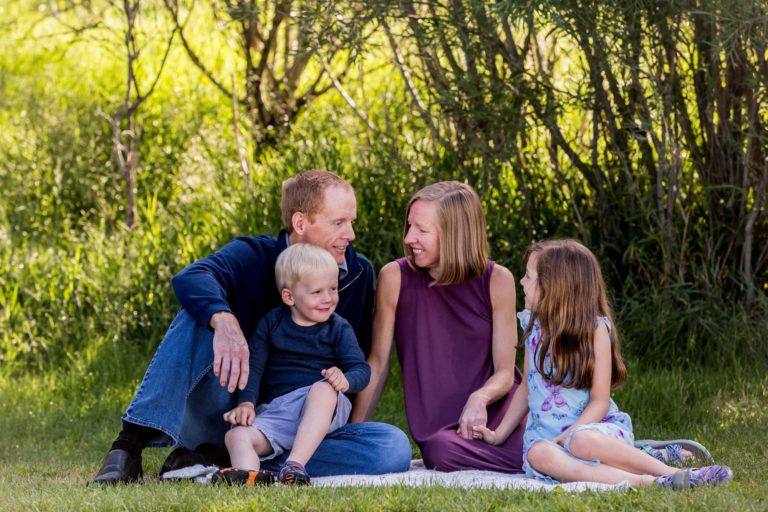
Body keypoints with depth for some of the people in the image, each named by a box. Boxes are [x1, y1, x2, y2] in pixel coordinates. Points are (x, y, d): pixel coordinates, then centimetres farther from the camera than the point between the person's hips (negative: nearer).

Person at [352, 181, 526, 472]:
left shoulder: (496, 281, -2)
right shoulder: (395, 278, -3)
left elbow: (504, 373, -1)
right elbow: (377, 362, 5)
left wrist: (481, 398, -23)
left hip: (498, 411, -1)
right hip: (440, 428, 1)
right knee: (440, 451, -35)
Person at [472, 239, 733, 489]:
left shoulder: (594, 328, -5)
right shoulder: (534, 326, 13)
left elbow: (599, 400, -8)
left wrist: (567, 436, -20)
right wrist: (499, 434, 13)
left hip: (590, 426, -4)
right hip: (545, 434, 4)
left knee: (582, 441, -41)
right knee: (537, 454, -34)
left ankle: (670, 473, -32)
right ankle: (640, 482, -44)